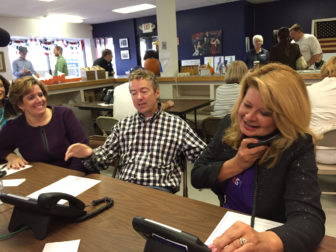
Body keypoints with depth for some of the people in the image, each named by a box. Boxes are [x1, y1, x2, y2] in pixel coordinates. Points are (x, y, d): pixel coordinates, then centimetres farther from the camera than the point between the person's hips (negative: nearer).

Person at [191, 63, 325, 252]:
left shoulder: (298, 147, -16)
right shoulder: (230, 125, -5)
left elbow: (310, 218, -28)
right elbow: (196, 177, -1)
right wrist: (235, 164, -15)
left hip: (267, 232, -2)